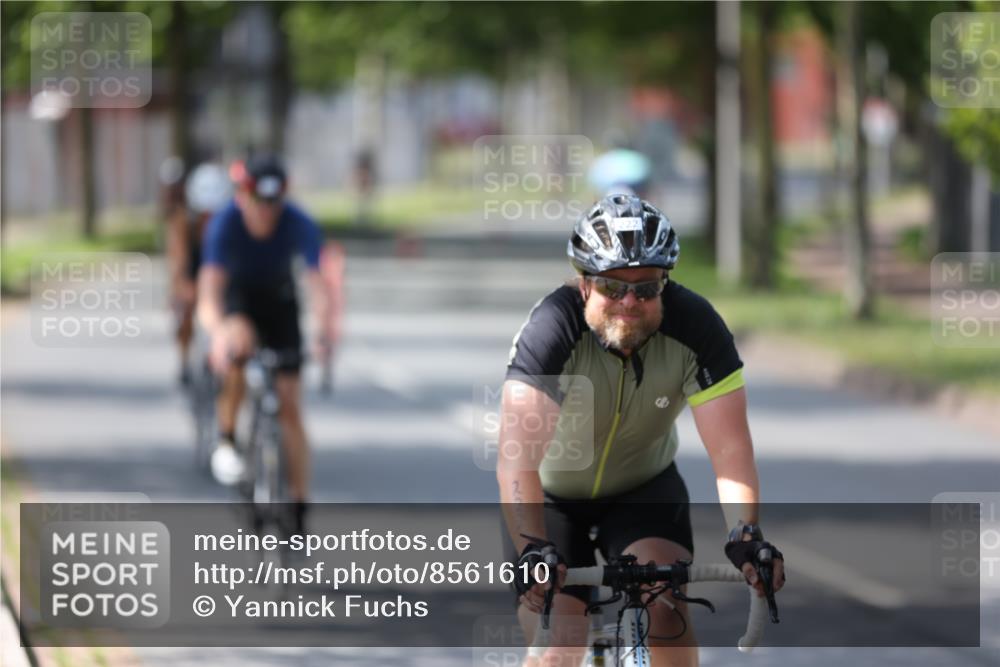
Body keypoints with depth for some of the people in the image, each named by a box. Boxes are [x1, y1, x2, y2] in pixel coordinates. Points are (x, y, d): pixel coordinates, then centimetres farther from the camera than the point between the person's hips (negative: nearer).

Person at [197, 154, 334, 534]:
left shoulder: (299, 225, -29)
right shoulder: (225, 225, -32)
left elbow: (317, 284, -38)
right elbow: (209, 293, -41)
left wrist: (324, 329, -58)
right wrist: (218, 330, -62)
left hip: (279, 301, 1)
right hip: (238, 299, -1)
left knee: (290, 407, -4)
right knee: (238, 347, -37)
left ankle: (299, 512, 2)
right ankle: (226, 441, -16)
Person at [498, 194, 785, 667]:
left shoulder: (694, 325, -25)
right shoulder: (553, 328, -31)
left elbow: (730, 451, -27)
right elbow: (517, 459, -40)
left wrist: (745, 534, -43)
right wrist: (532, 551, -53)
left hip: (644, 487, 2)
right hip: (553, 495, -2)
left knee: (665, 609, -24)